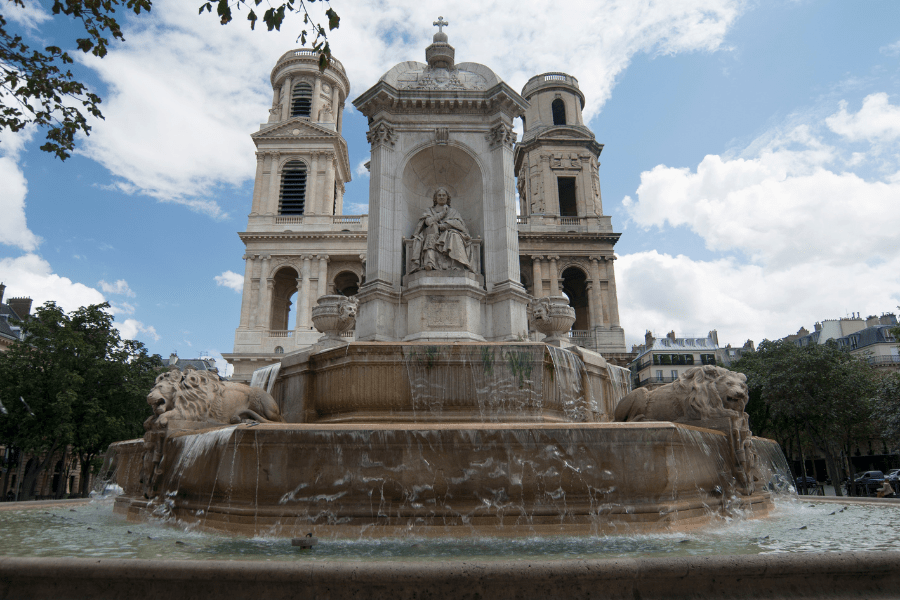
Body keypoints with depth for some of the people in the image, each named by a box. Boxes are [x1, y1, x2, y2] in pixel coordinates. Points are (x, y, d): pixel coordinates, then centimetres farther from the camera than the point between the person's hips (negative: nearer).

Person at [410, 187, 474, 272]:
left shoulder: (453, 211, 25)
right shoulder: (430, 211, 26)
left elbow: (458, 222, 4)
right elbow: (428, 221, 2)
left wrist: (443, 225, -12)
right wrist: (443, 213, 6)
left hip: (449, 235, 0)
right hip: (434, 236, 0)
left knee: (455, 236, -34)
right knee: (433, 226, -33)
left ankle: (457, 264, -51)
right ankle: (429, 262, -52)